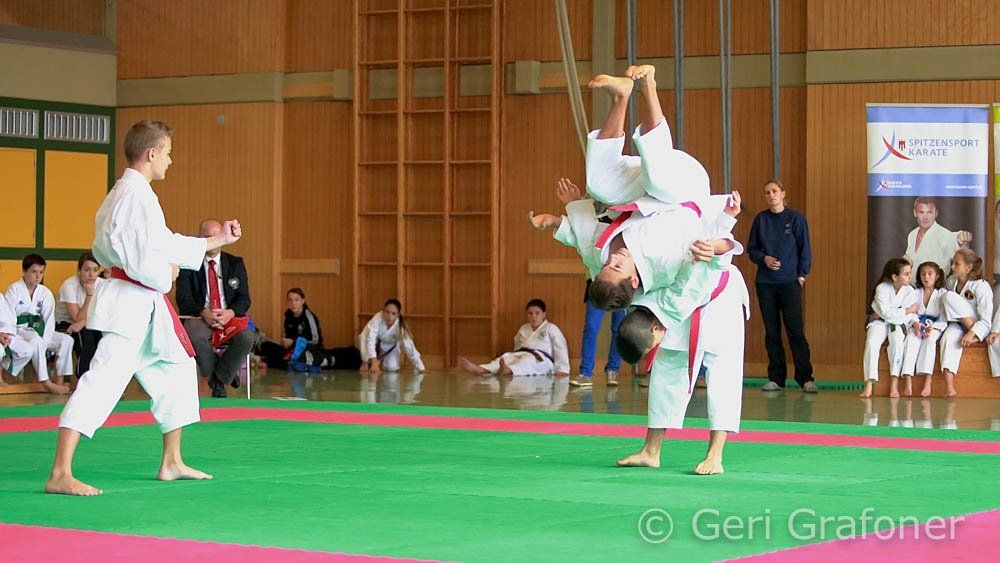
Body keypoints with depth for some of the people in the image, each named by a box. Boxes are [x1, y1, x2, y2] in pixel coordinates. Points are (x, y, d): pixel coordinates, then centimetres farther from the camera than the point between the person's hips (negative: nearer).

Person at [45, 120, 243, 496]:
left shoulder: (124, 193, 17)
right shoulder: (137, 195, -17)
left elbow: (166, 244, 27)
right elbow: (143, 260, -25)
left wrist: (218, 240, 30)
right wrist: (166, 274, -4)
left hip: (146, 307, 11)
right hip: (131, 302, -11)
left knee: (176, 370, 23)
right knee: (104, 380, -17)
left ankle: (172, 462, 32)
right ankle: (60, 474, -23)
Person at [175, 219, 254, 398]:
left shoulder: (236, 264, 12)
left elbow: (244, 299, 4)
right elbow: (183, 299, -5)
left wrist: (229, 313, -19)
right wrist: (204, 313, -25)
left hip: (229, 317, 2)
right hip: (199, 318, -2)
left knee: (246, 336, -32)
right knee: (194, 335, -38)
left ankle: (220, 378, -7)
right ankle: (221, 375, -10)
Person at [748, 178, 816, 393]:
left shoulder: (796, 218, 0)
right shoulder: (760, 219, 7)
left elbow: (805, 249, 3)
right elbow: (751, 249, 11)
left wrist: (802, 274, -3)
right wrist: (764, 258, -7)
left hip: (790, 282, -3)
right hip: (765, 283, 3)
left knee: (796, 331, -7)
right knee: (771, 332, 5)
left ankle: (805, 378, -4)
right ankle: (776, 378, 11)